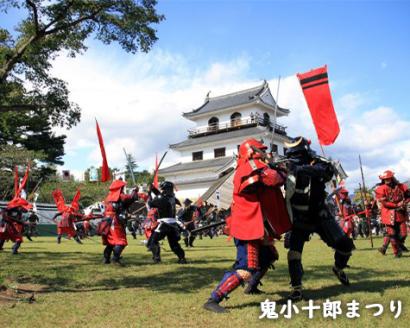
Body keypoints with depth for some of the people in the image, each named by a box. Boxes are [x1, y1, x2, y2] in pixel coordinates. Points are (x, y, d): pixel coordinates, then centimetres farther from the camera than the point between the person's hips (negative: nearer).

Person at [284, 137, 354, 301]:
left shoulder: (317, 164, -14)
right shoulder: (290, 171, -12)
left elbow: (329, 170, -39)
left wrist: (303, 169, -50)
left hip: (321, 216, 1)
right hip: (300, 219, -1)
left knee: (345, 245, 0)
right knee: (294, 251, -17)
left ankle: (338, 268, 31)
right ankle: (296, 288, -2)